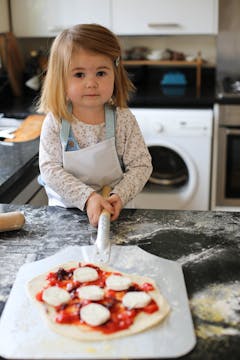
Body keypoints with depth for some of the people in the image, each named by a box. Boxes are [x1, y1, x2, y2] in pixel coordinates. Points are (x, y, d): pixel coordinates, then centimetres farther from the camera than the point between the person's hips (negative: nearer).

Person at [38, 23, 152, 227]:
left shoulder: (123, 120, -6)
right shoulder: (54, 123, -8)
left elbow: (142, 165, -6)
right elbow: (50, 169, -13)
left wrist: (120, 196, -22)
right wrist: (87, 198, -24)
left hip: (112, 210, -1)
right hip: (64, 208, 2)